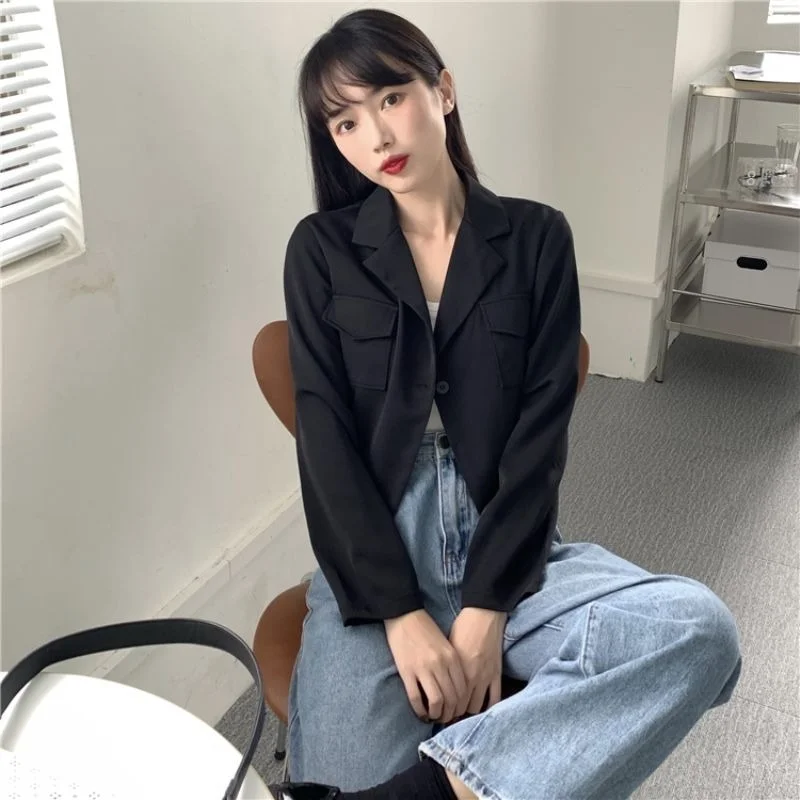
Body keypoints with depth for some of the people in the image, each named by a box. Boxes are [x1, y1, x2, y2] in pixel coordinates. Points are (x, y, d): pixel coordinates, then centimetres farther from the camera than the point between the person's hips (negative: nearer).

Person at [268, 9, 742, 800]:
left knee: (699, 630, -26)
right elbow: (326, 440, -5)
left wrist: (486, 609, -13)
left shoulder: (536, 238, 3)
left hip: (506, 552, 2)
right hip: (373, 562, -1)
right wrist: (401, 613, -14)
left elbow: (540, 432, -4)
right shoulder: (322, 250, 2)